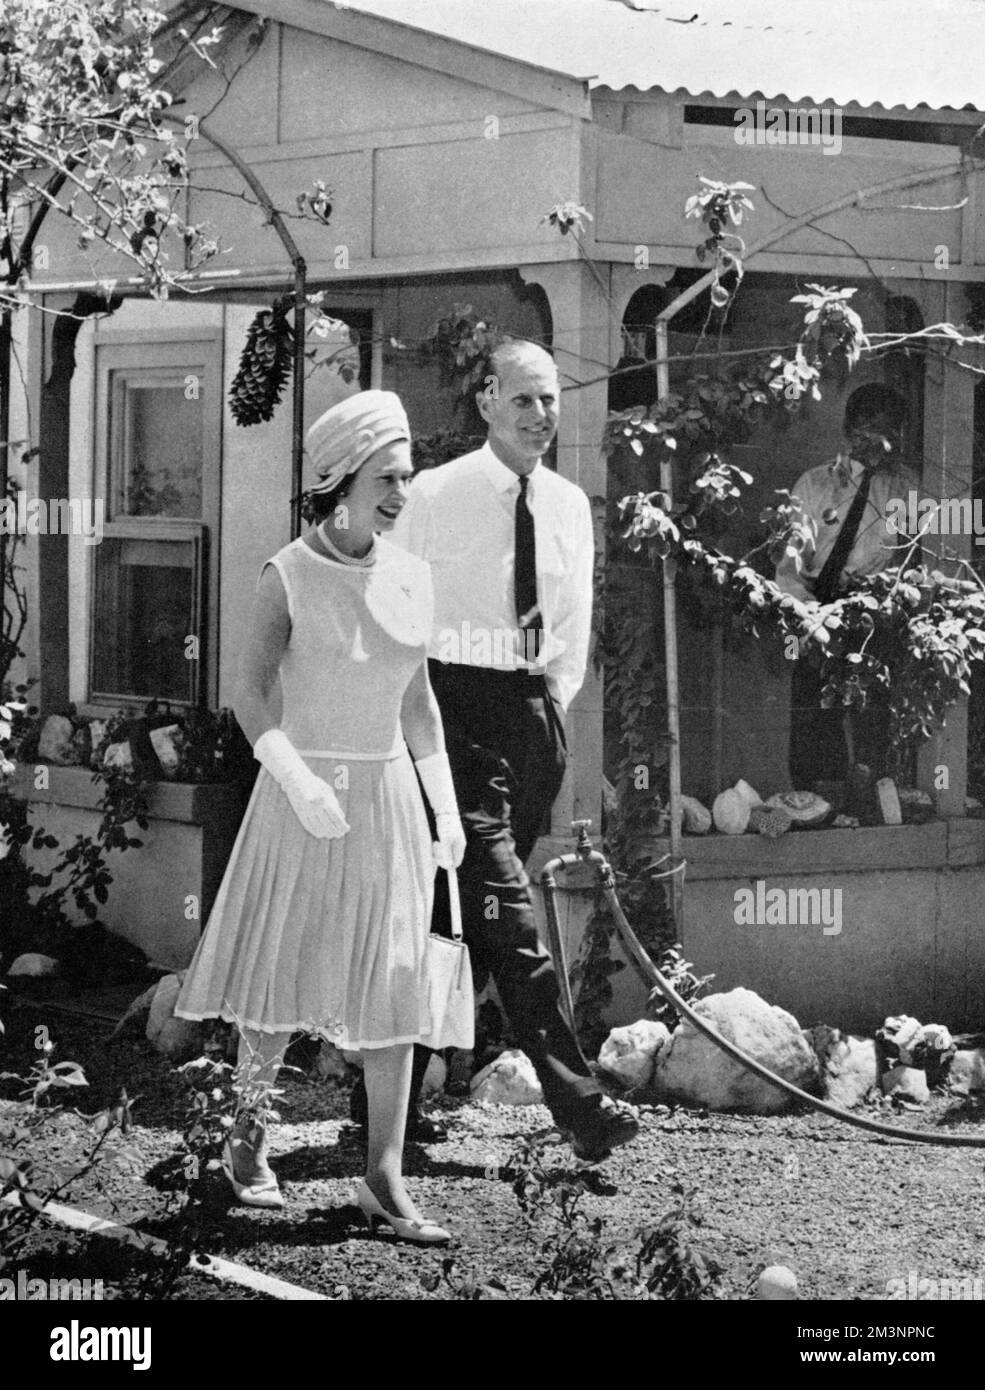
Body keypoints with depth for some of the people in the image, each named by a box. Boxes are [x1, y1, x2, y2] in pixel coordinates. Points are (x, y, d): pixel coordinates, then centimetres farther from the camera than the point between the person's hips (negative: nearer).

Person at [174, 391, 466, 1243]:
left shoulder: (410, 578, 5)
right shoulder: (287, 579, -8)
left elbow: (418, 699, 12)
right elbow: (254, 699, -13)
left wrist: (448, 809, 6)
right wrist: (300, 785, -28)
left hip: (387, 798, 4)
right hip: (301, 798, -4)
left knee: (392, 983, -2)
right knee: (283, 978, 3)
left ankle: (385, 1180, 1)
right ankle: (249, 1143, 24)